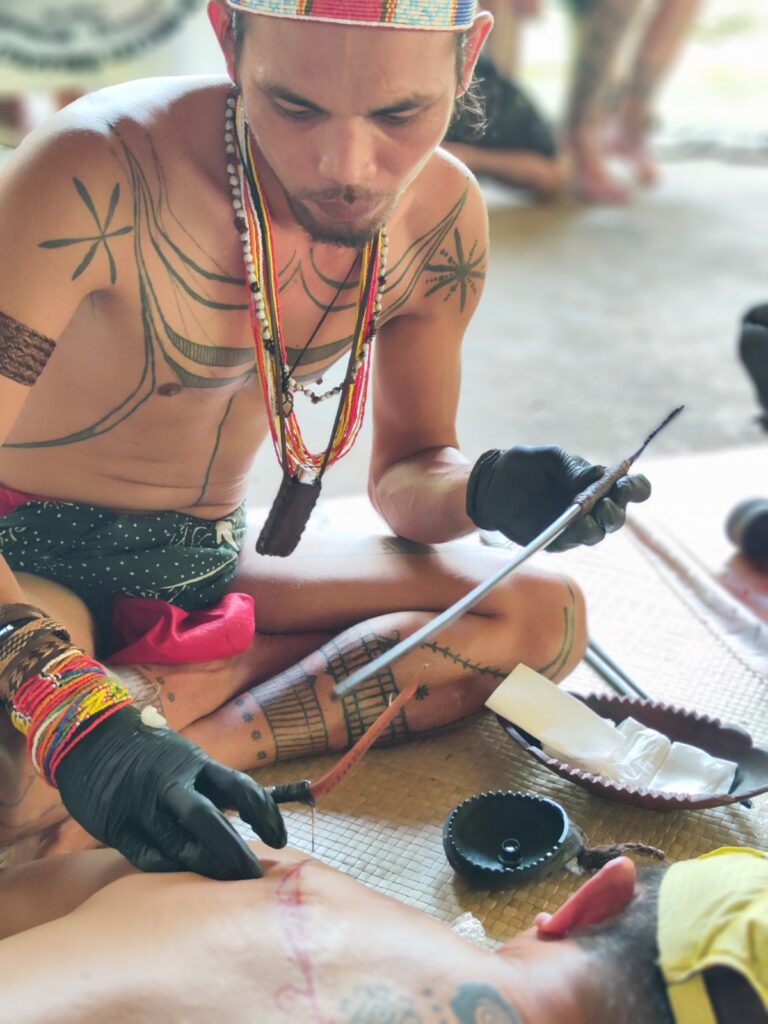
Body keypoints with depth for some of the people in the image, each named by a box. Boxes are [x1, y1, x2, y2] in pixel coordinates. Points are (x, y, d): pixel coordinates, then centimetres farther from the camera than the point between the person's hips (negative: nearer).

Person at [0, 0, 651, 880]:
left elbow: (402, 473, 5)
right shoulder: (97, 179, -26)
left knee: (542, 615, -14)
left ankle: (169, 705, -19)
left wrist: (485, 491, -18)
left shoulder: (440, 219, -6)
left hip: (203, 574, 6)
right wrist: (80, 717, -44)